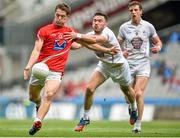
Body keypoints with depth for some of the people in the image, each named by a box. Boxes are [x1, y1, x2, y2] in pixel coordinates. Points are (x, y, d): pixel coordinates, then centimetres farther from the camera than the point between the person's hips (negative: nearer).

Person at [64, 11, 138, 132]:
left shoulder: (107, 33, -34)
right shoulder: (91, 35, -14)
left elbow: (94, 40, -54)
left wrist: (78, 36, -66)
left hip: (119, 65, -4)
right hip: (104, 65, 4)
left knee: (127, 90, 20)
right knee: (89, 88, -15)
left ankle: (134, 110, 52)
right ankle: (85, 118, 0)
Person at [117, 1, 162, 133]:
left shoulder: (148, 26, 1)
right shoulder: (124, 27, 1)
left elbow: (158, 41, 13)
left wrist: (158, 47, -10)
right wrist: (121, 53, -13)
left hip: (143, 64, -1)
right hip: (128, 64, 1)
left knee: (138, 94, -16)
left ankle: (138, 123, -4)